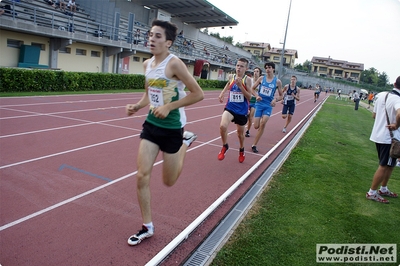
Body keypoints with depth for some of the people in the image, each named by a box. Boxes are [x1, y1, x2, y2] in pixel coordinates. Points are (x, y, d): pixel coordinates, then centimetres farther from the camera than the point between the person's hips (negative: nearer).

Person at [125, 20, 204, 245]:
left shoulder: (174, 64, -17)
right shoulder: (147, 64, 4)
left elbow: (198, 94, -17)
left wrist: (169, 107, -20)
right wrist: (137, 106, -2)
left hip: (172, 128, -6)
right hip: (151, 124, 6)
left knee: (169, 181, 10)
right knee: (142, 176, -2)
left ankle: (185, 142, 35)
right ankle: (148, 227, 16)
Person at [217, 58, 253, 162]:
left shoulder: (247, 80, -10)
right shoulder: (231, 77, -1)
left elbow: (249, 97, -15)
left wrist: (240, 85, -24)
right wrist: (222, 93, 6)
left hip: (242, 110, -1)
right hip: (230, 107, 1)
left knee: (240, 133, 16)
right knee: (222, 126, -26)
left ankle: (241, 150, 46)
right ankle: (225, 146, 2)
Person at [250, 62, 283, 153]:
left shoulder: (277, 81, -1)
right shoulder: (261, 78, 2)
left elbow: (281, 96, 7)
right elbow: (252, 88, 10)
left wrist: (275, 100, -14)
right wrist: (257, 95, -8)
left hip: (268, 105, -1)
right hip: (259, 104, 2)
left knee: (263, 123, -19)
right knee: (256, 126, -7)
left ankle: (254, 145, -9)